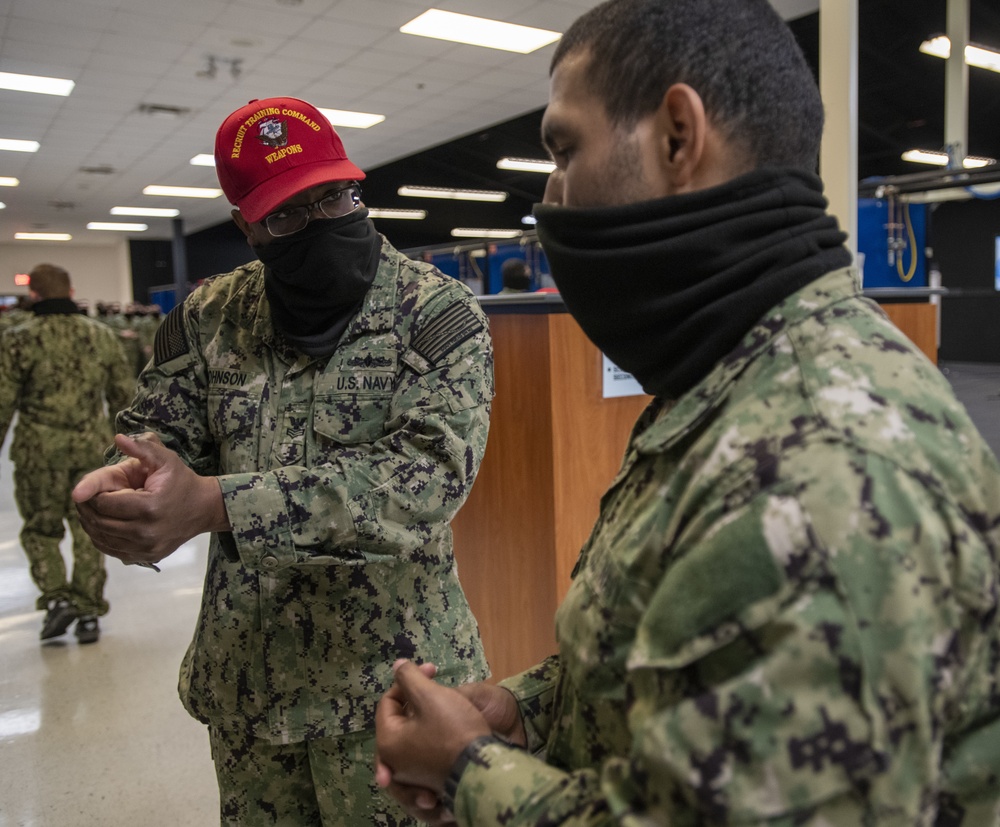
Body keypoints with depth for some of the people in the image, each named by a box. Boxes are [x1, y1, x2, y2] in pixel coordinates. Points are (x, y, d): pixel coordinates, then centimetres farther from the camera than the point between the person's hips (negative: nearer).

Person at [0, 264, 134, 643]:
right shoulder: (101, 335, 5)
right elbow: (124, 392, 11)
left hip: (40, 449, -3)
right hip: (92, 448, 3)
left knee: (40, 528, 15)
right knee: (89, 530, 10)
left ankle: (57, 598, 3)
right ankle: (89, 612, 14)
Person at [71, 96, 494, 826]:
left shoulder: (438, 314, -11)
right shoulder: (210, 316, 4)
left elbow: (431, 470, -24)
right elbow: (158, 435, 6)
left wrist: (213, 504, -31)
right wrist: (132, 487, -21)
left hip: (383, 683, -4)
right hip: (244, 680, 5)